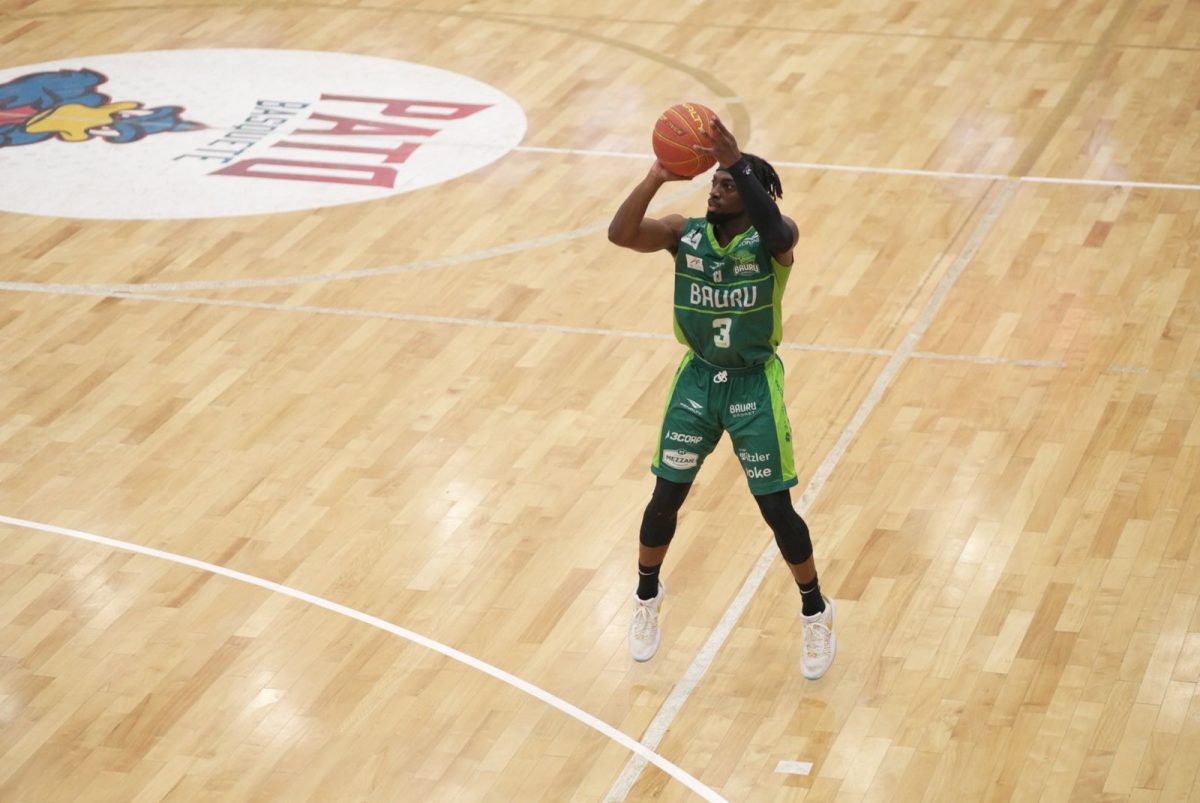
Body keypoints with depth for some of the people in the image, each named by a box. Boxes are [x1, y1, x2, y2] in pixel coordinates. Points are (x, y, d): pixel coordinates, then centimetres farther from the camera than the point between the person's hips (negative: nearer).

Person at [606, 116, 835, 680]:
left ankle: (816, 616, 22)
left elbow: (775, 231, -42)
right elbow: (620, 234, -24)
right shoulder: (685, 233, -8)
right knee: (665, 499, 5)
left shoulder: (772, 238, -15)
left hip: (754, 383, -3)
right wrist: (656, 178, -36)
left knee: (777, 509, 0)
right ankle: (647, 599, 32)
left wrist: (738, 165, -49)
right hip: (697, 378, 3)